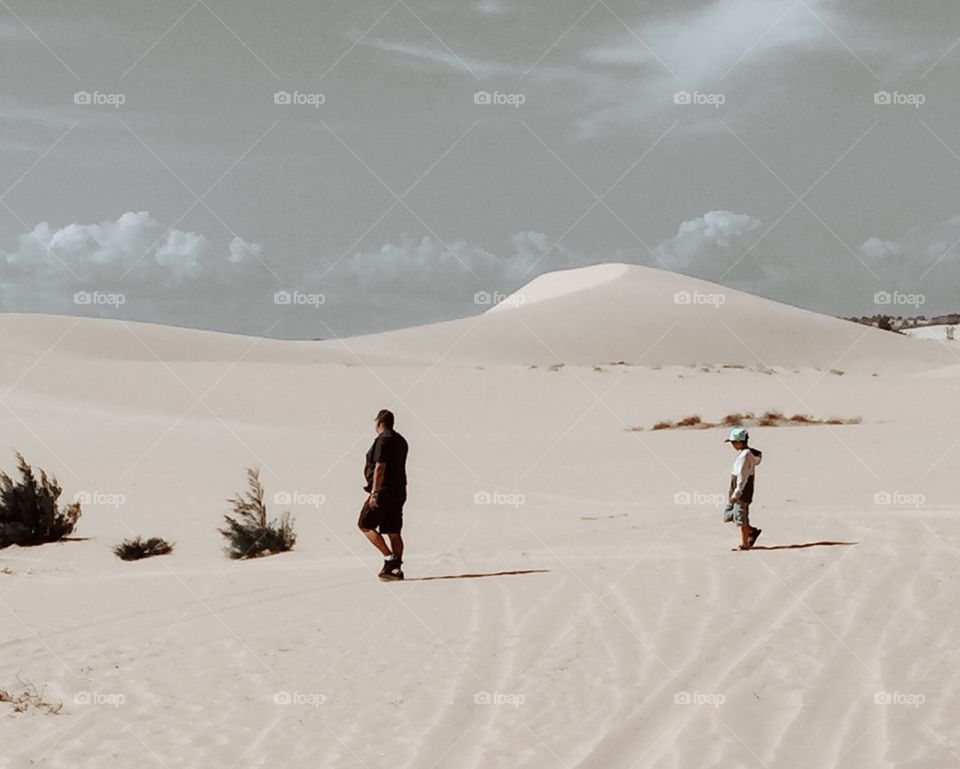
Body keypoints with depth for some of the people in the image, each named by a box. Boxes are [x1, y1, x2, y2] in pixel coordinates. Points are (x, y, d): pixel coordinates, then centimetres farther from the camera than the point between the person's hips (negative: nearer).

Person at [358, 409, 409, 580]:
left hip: (384, 490, -9)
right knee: (393, 532, 7)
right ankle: (396, 568, 2)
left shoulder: (383, 440, -12)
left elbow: (380, 467, -20)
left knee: (365, 525, -1)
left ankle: (389, 558, -10)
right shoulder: (400, 440, 17)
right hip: (399, 492, 9)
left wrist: (374, 492, -22)